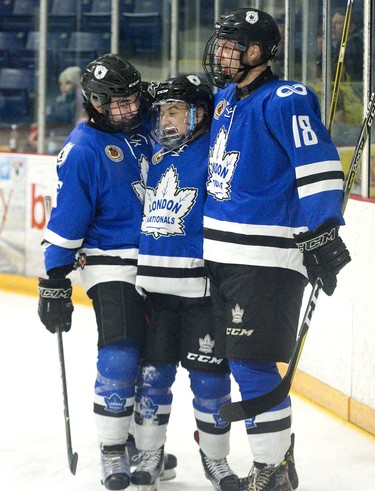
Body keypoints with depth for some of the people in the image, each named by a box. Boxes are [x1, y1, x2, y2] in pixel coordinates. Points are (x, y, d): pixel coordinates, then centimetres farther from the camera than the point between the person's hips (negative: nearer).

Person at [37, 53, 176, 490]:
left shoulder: (146, 130, 5)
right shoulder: (83, 150, -11)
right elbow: (65, 221, -11)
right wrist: (54, 282, -12)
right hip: (112, 266, -6)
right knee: (119, 359, -15)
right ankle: (112, 451, -2)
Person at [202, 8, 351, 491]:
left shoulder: (284, 101, -13)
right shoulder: (225, 99, 14)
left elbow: (319, 168, -20)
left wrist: (323, 235, -25)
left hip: (267, 259, -9)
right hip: (226, 255, 9)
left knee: (251, 362, -9)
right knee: (239, 360, 13)